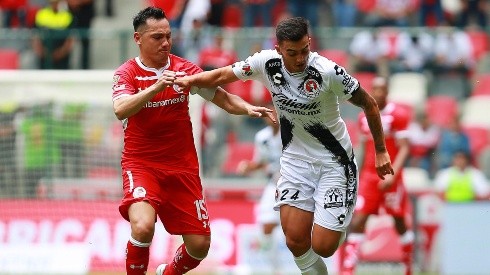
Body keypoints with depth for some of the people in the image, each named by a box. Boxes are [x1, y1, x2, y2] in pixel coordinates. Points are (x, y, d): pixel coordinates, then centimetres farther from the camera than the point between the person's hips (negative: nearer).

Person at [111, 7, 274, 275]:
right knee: (143, 226, -30)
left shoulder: (184, 69, 4)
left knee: (199, 245, 2)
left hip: (182, 166, 4)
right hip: (141, 164, -4)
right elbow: (121, 110, -25)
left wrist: (247, 108, -11)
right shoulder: (127, 73, -6)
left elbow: (222, 98, 10)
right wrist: (156, 86, -38)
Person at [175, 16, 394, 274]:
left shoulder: (328, 72, -23)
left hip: (334, 163, -4)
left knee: (323, 247, -9)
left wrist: (381, 151, -2)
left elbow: (369, 105, -9)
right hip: (296, 159, 4)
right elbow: (223, 75, 5)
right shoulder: (267, 62, -11)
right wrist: (189, 80, -11)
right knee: (295, 240, -8)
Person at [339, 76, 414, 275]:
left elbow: (404, 149, -10)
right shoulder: (364, 117, 11)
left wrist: (392, 175, -20)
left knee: (400, 224, 7)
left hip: (390, 179, -4)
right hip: (368, 177, 4)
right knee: (356, 223, -8)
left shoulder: (398, 115, -7)